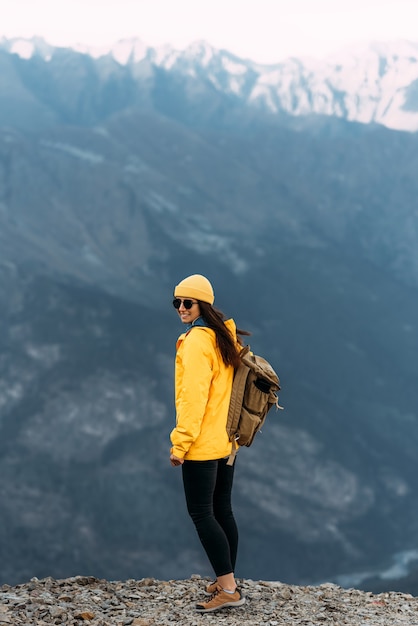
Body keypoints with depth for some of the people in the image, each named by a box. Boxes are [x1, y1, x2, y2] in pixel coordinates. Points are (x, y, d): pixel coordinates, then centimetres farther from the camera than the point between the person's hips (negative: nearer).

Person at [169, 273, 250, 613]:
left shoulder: (197, 339, -15)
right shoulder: (225, 336, 12)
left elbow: (194, 395, -20)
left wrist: (180, 442, -19)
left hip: (203, 443, -9)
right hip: (226, 440, 9)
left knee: (201, 512, -6)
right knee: (222, 509, 13)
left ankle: (228, 588, -8)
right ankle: (226, 582, 19)